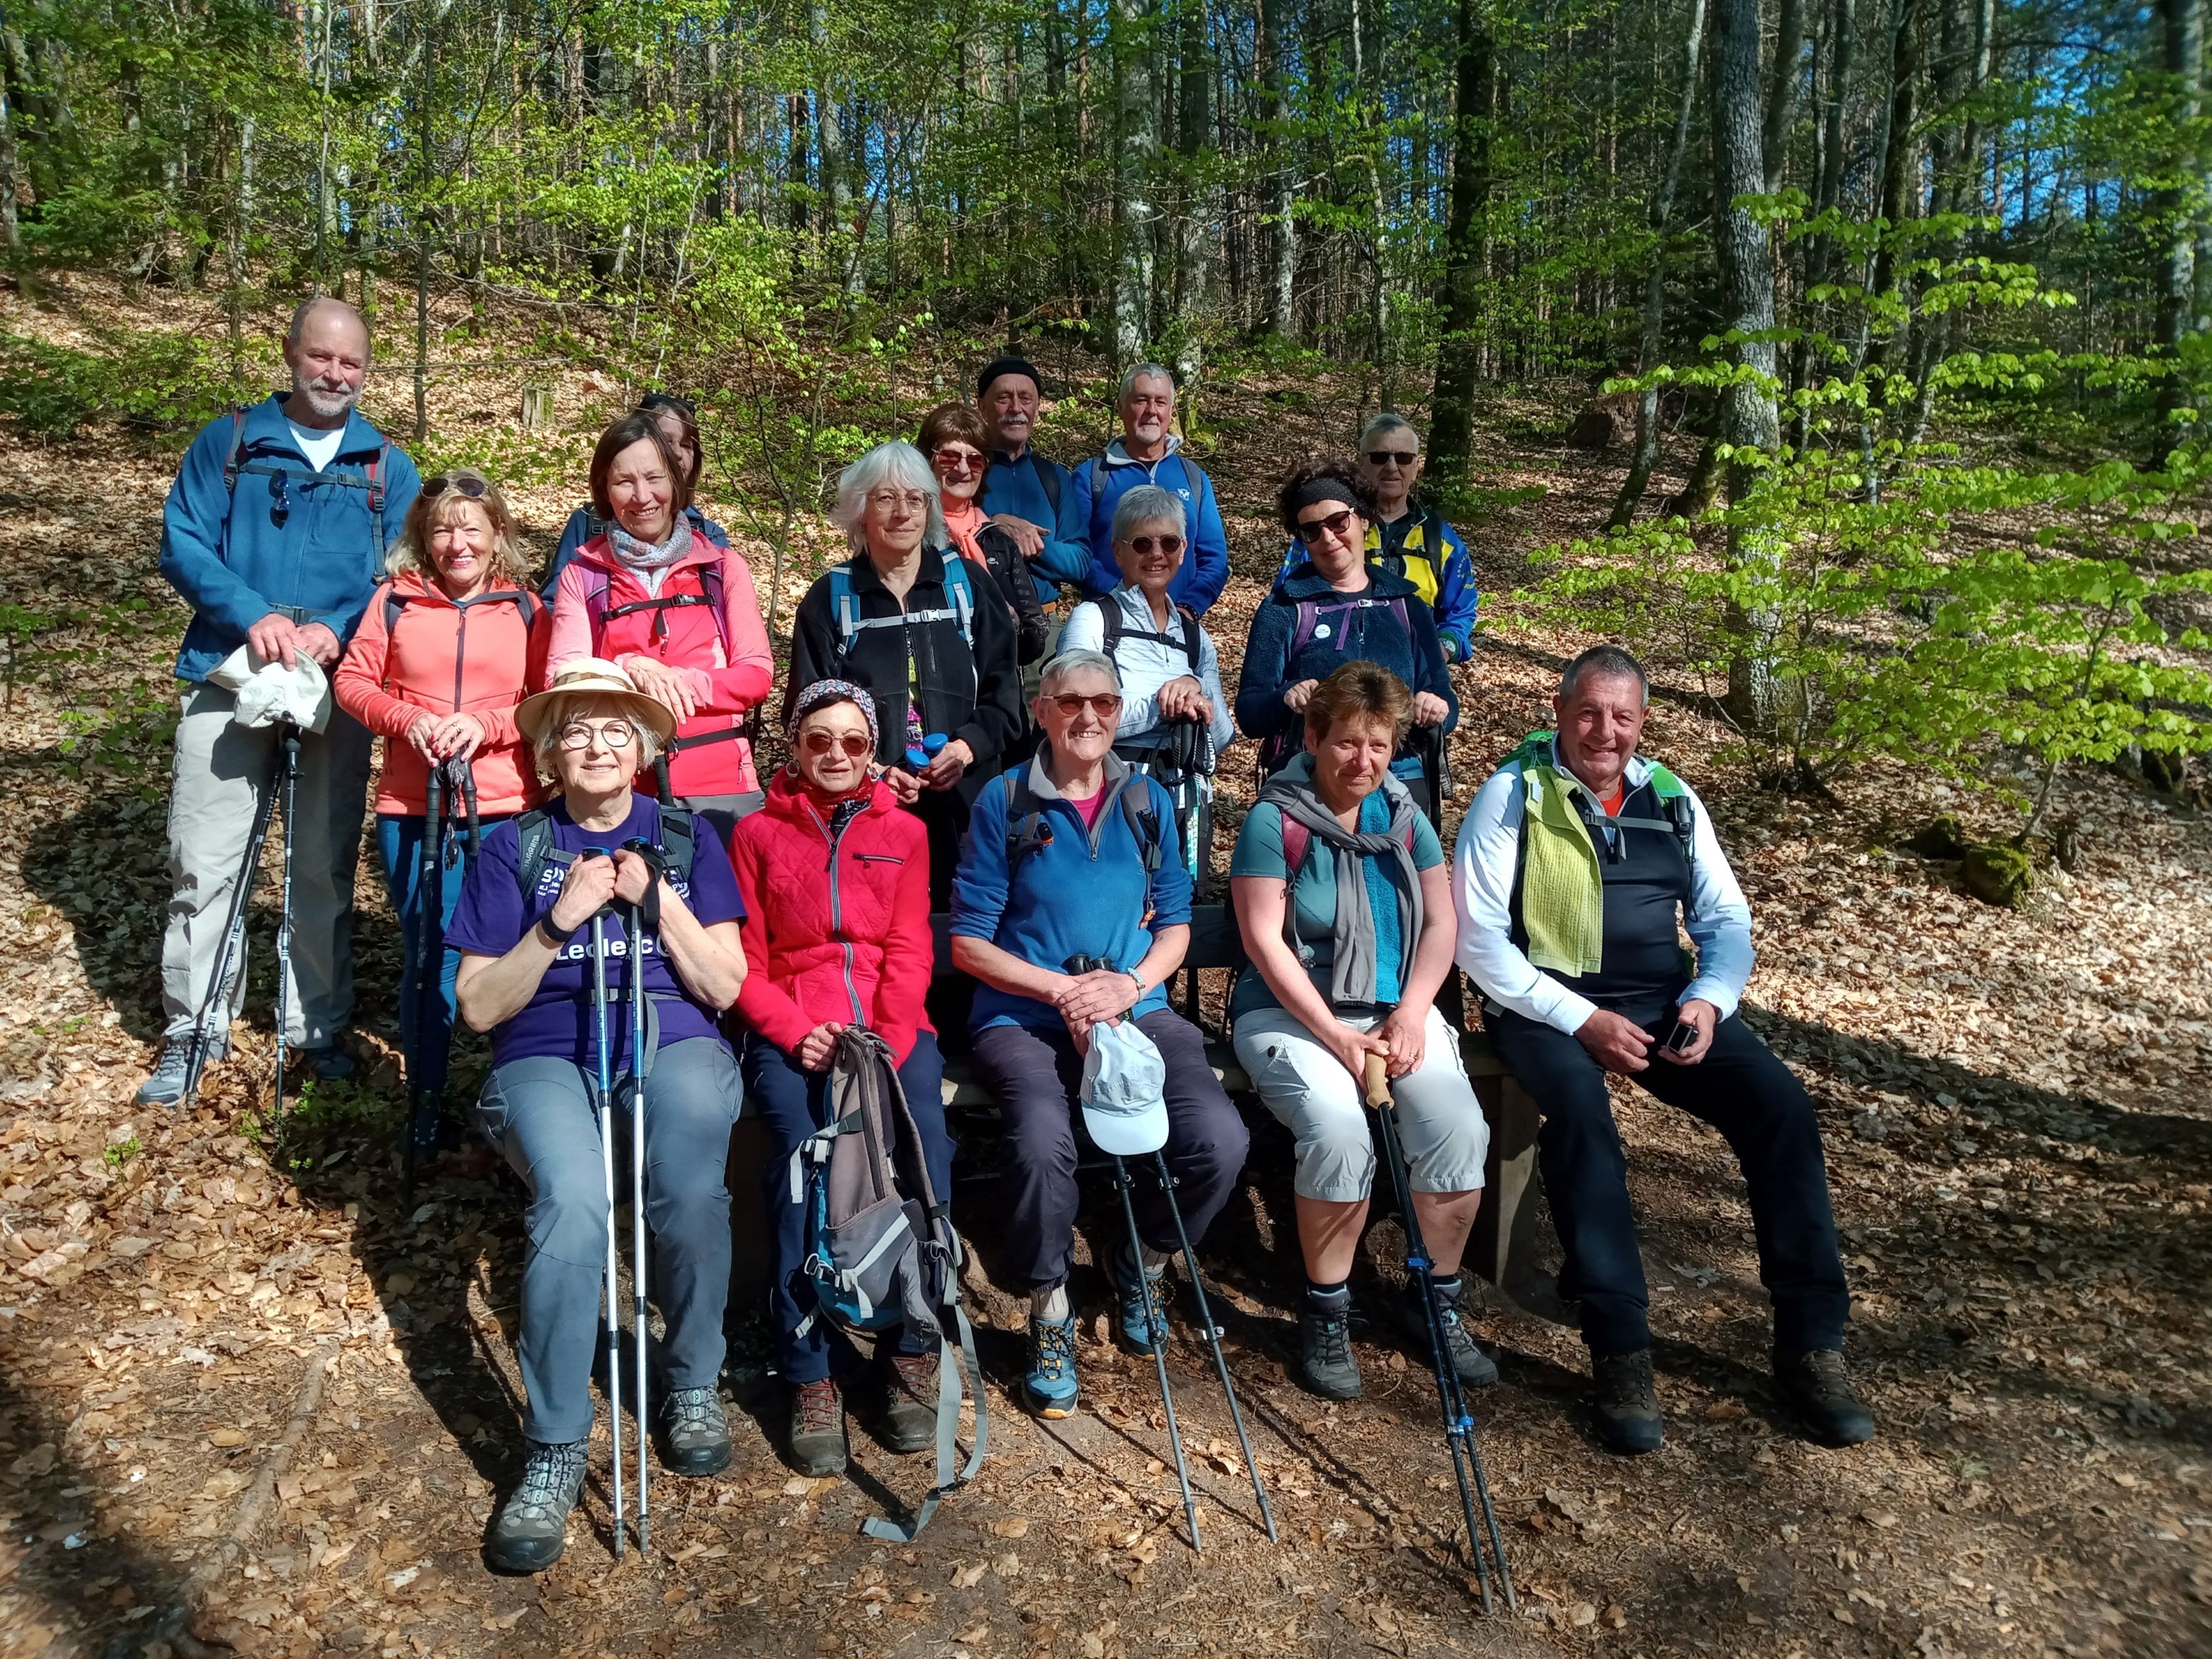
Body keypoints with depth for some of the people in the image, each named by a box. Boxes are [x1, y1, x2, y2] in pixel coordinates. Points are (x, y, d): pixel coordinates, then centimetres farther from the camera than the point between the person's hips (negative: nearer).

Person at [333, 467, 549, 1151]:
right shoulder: (395, 600, 6)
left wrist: (486, 725, -14)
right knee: (429, 959, 6)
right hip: (412, 810, 1)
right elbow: (352, 680, 5)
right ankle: (424, 1104, 21)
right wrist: (408, 720, -12)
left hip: (507, 809, 0)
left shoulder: (525, 609, 5)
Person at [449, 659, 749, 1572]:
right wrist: (560, 920, -9)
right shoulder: (513, 847, 11)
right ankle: (554, 1450, -15)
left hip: (675, 1045, 1)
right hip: (549, 1055, 0)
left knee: (690, 1191, -32)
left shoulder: (686, 838, 13)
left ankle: (692, 1383, -4)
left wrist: (657, 898, -7)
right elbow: (480, 1007, 4)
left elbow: (724, 986, 5)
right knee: (574, 1207, -32)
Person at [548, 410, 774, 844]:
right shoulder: (582, 576, 9)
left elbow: (757, 675, 2)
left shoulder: (723, 567, 10)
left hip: (720, 784, 1)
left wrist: (674, 681, -14)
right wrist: (630, 671, -18)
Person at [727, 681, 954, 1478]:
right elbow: (745, 961, 8)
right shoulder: (757, 833, 14)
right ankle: (812, 1376, -21)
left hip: (891, 1027, 1)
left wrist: (886, 1041, -11)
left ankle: (912, 1358, -15)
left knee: (924, 1149, -29)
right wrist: (795, 1031, -10)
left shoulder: (903, 830, 16)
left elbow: (910, 950, 6)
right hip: (794, 1032, 0)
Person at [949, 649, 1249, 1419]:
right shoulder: (1004, 801, 1)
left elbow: (1175, 924, 13)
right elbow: (968, 942, -1)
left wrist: (1129, 985, -7)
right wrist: (1062, 988, -13)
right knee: (1043, 1141, -34)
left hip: (1139, 1009, 3)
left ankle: (1142, 1265, 11)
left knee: (1220, 1139, -22)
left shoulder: (1147, 801, 12)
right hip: (1023, 1016, -3)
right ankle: (1050, 1313, -4)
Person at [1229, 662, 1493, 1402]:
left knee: (1461, 1125, -20)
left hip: (1396, 1011, 5)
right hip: (1290, 1014, -4)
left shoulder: (1405, 817, 10)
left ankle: (1436, 1300, 4)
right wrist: (1337, 1036, -17)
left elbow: (1440, 923, 7)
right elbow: (1265, 941, -11)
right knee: (1339, 1128, -31)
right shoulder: (1275, 820, -6)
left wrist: (1412, 1012, -10)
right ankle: (1326, 1314, -8)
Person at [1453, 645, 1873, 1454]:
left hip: (1663, 1000, 5)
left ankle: (1810, 1341, -4)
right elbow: (1477, 937, -9)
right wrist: (1580, 1020, -17)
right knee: (1580, 1108, -34)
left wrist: (1710, 999, -7)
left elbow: (1726, 919, 15)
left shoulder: (1672, 801, 12)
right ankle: (1620, 1349, -25)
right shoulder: (1512, 795, -2)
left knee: (1780, 1101, -16)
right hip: (1546, 1006, -4)